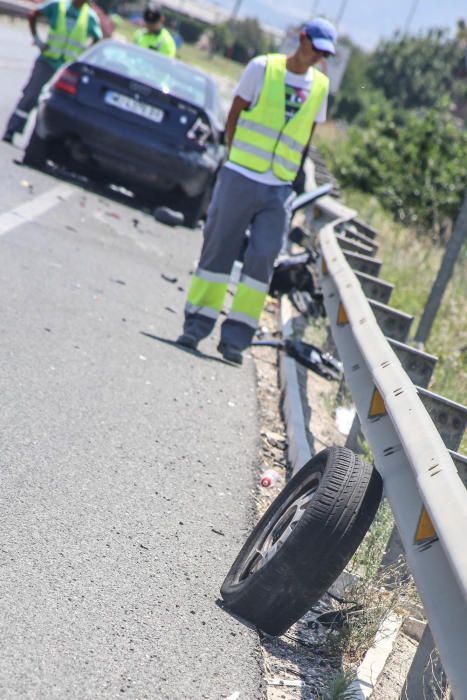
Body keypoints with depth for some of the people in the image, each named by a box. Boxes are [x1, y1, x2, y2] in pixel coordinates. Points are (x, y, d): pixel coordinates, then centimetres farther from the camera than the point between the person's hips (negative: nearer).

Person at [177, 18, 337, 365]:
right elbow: (235, 112, 5)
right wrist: (236, 155, 3)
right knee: (219, 250, 2)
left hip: (278, 190, 3)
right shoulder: (263, 67, 0)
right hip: (240, 177, -2)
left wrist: (289, 175, 12)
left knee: (263, 258, -4)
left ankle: (235, 337, 2)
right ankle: (196, 325, 11)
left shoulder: (320, 85, 10)